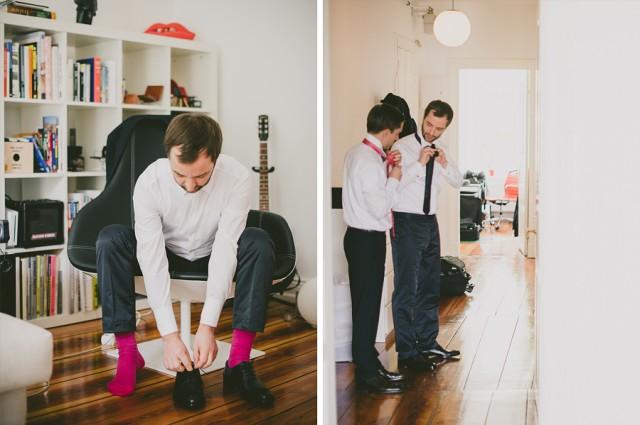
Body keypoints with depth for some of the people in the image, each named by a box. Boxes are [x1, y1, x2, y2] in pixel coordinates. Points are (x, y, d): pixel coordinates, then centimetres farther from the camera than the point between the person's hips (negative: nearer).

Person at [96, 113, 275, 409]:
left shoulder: (237, 178, -28)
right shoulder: (149, 182, -28)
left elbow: (225, 251, -30)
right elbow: (153, 260, -31)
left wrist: (208, 326, -37)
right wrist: (170, 335, -37)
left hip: (212, 258, 0)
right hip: (165, 255, 0)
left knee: (258, 242, -30)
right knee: (110, 239, -28)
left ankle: (238, 364, -31)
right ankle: (127, 354, -23)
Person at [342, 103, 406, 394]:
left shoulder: (357, 152, 8)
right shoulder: (369, 162, -22)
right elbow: (379, 208, -23)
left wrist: (385, 167, 9)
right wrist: (394, 178, -11)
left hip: (360, 236, 10)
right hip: (367, 240, -10)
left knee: (366, 303, 16)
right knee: (367, 305, -1)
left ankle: (367, 362, 27)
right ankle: (367, 374, 8)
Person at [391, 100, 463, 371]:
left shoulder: (439, 151, 11)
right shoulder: (403, 147, -10)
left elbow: (458, 182, 13)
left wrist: (445, 164, -5)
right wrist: (420, 163, -24)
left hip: (430, 222, 8)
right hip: (406, 222, -8)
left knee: (430, 287, 15)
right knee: (406, 288, -5)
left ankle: (427, 344, 27)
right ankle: (406, 353, 2)